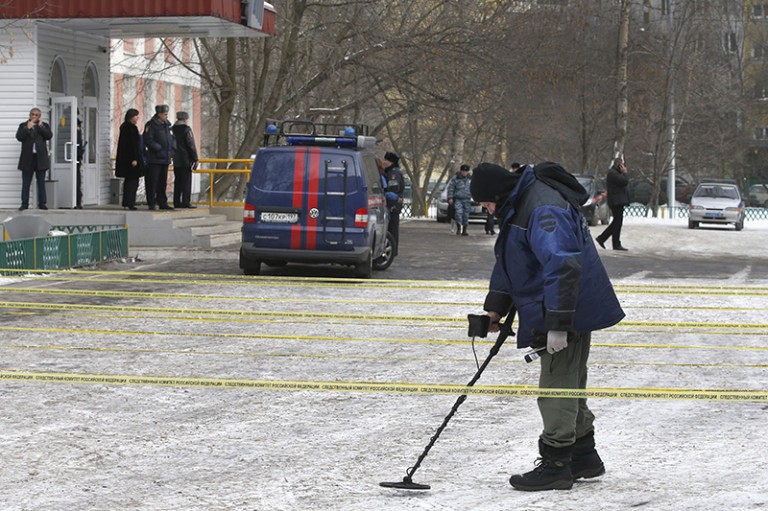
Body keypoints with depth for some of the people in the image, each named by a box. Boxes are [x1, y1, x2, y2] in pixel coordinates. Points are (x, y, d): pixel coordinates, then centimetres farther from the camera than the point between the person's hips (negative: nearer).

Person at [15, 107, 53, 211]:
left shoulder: (44, 126, 10)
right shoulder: (23, 125, 9)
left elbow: (49, 135, -6)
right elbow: (19, 137, -5)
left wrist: (40, 126, -9)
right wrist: (28, 128, -12)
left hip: (40, 158, 0)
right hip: (27, 158, 0)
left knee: (41, 182, 3)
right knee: (26, 183, 2)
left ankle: (42, 203, 7)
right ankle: (24, 204, 4)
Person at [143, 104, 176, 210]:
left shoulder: (167, 125, 15)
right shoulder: (151, 125, -7)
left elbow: (172, 139, 21)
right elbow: (148, 140, -15)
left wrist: (171, 153, 6)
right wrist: (159, 149, -17)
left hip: (165, 159, 7)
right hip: (155, 159, -7)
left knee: (163, 182, 11)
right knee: (153, 182, -5)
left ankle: (162, 202, 16)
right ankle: (152, 203, -2)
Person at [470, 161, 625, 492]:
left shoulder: (544, 209, -24)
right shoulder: (516, 207, 11)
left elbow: (562, 266, -31)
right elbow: (508, 262, 24)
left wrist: (557, 324, -32)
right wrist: (496, 306, 19)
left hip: (570, 312, -11)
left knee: (557, 387, -6)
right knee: (569, 384, 19)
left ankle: (556, 465, -1)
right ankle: (583, 457, 30)